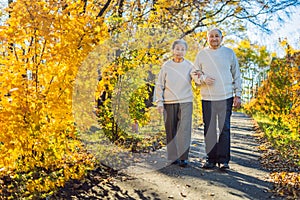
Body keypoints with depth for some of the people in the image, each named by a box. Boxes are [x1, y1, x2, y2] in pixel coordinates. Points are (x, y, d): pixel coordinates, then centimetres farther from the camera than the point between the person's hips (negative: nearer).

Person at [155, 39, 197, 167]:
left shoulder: (189, 66, 6)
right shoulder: (166, 66, 4)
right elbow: (159, 85, 5)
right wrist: (159, 102, -1)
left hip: (186, 102, 0)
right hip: (169, 102, 1)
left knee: (185, 130, -8)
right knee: (171, 131, 5)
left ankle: (183, 158, -5)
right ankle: (173, 157, 15)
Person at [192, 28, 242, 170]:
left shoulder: (229, 53, 8)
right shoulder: (201, 54, 8)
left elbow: (236, 75, 11)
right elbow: (195, 75, 11)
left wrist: (238, 94, 5)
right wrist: (203, 79, -12)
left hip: (226, 97, -1)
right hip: (207, 98, 1)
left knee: (224, 129, -2)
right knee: (209, 130, 3)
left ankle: (223, 160, 6)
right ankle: (211, 159, 13)